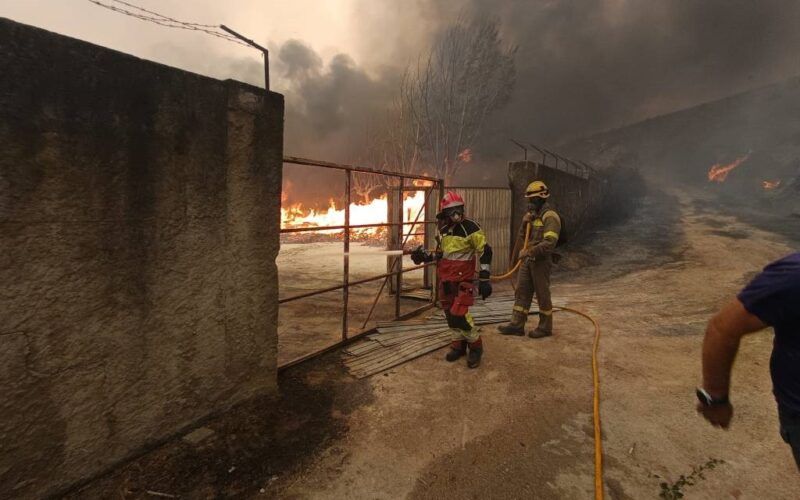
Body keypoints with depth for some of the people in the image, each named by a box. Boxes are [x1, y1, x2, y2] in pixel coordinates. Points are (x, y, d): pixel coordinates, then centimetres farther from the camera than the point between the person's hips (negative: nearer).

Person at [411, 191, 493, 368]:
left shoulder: (470, 227, -15)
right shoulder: (443, 229, 8)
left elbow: (485, 252, -15)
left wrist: (484, 279, -18)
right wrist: (424, 256, 4)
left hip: (463, 279, -7)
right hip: (446, 278, 7)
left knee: (459, 315, -13)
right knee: (450, 314, 12)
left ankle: (476, 346, 10)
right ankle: (459, 345, 30)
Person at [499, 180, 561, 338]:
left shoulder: (550, 216, -14)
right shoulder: (533, 215, 14)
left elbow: (549, 243, -24)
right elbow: (522, 236, 16)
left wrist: (529, 251, -23)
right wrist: (525, 223, -2)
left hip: (541, 261, -8)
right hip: (527, 260, 8)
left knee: (542, 294, 4)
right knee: (521, 291, 9)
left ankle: (545, 327, 18)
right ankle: (517, 325, 15)